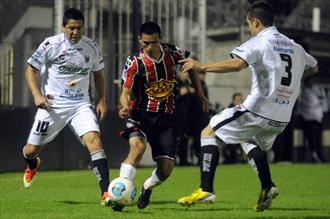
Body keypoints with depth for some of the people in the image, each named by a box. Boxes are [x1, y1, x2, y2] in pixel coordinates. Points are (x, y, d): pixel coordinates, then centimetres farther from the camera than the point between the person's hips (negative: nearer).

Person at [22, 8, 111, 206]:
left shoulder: (92, 47, 1)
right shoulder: (51, 45, -8)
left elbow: (98, 74, 17)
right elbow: (31, 70, -1)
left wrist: (102, 100, 7)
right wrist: (37, 95, -15)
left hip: (81, 104, 1)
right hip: (52, 105, -1)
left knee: (94, 139, -23)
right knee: (31, 150, 6)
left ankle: (106, 193, -27)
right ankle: (32, 165, 48)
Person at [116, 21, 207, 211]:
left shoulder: (172, 53, -2)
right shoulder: (135, 63, -12)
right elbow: (126, 92, -12)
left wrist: (200, 92, 14)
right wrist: (125, 107, -34)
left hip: (167, 118, 3)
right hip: (142, 115, -3)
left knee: (166, 168, -3)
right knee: (138, 146, -34)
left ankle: (147, 188, 31)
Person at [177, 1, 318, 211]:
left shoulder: (259, 42, -7)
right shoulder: (294, 47, 14)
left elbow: (237, 64, -26)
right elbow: (314, 68, 32)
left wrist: (202, 67, -21)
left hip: (258, 109, -7)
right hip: (282, 118, 7)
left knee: (209, 132, 4)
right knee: (249, 141, 33)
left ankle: (206, 190, -7)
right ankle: (268, 187, 14)